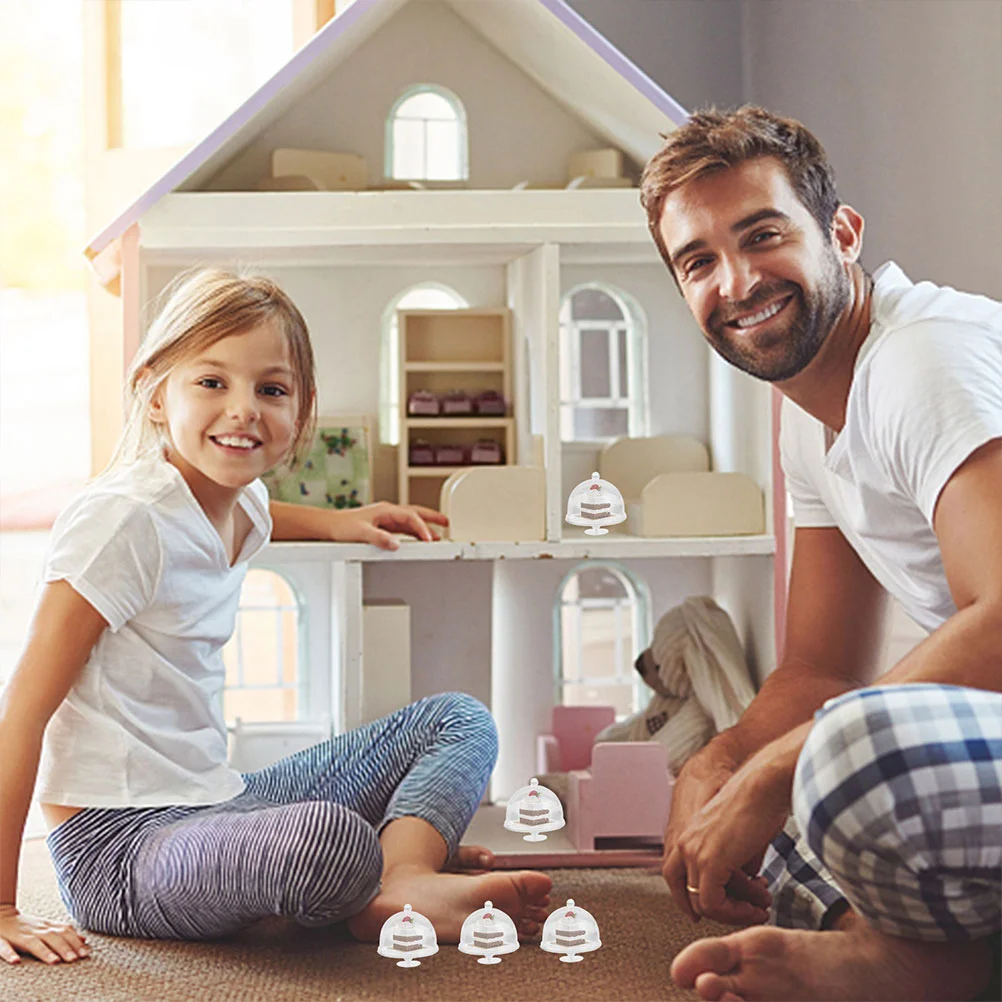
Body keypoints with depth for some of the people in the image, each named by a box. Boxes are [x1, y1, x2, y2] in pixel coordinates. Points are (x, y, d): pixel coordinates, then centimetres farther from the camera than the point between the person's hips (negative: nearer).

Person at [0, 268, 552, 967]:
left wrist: (335, 522, 21)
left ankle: (401, 890, -14)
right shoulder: (124, 521, -16)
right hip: (118, 845, -9)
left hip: (215, 805, 9)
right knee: (331, 839, -39)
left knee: (459, 720, 12)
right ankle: (408, 851, -4)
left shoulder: (243, 508, 8)